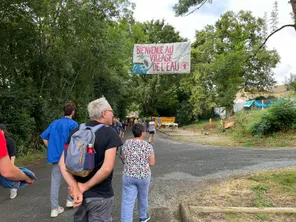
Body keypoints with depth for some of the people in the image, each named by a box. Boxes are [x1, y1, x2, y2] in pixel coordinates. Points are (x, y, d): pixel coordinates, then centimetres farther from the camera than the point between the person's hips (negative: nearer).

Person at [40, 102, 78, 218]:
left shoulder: (54, 123, 10)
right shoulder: (73, 124, -9)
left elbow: (44, 137, 9)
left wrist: (52, 149, 12)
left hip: (55, 157, 5)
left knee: (55, 182, 7)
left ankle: (54, 209, 13)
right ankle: (70, 200, 28)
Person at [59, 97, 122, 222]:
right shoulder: (110, 134, -15)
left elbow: (62, 162, -7)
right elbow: (107, 168, -25)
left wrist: (75, 188, -13)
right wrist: (85, 187, -14)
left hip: (79, 192, 5)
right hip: (100, 195, -5)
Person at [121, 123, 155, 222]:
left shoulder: (126, 143, -6)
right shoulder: (148, 146, -14)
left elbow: (123, 157, 7)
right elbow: (152, 163, -9)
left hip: (128, 176, 1)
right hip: (144, 176, 0)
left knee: (127, 201, 5)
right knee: (143, 198, 22)